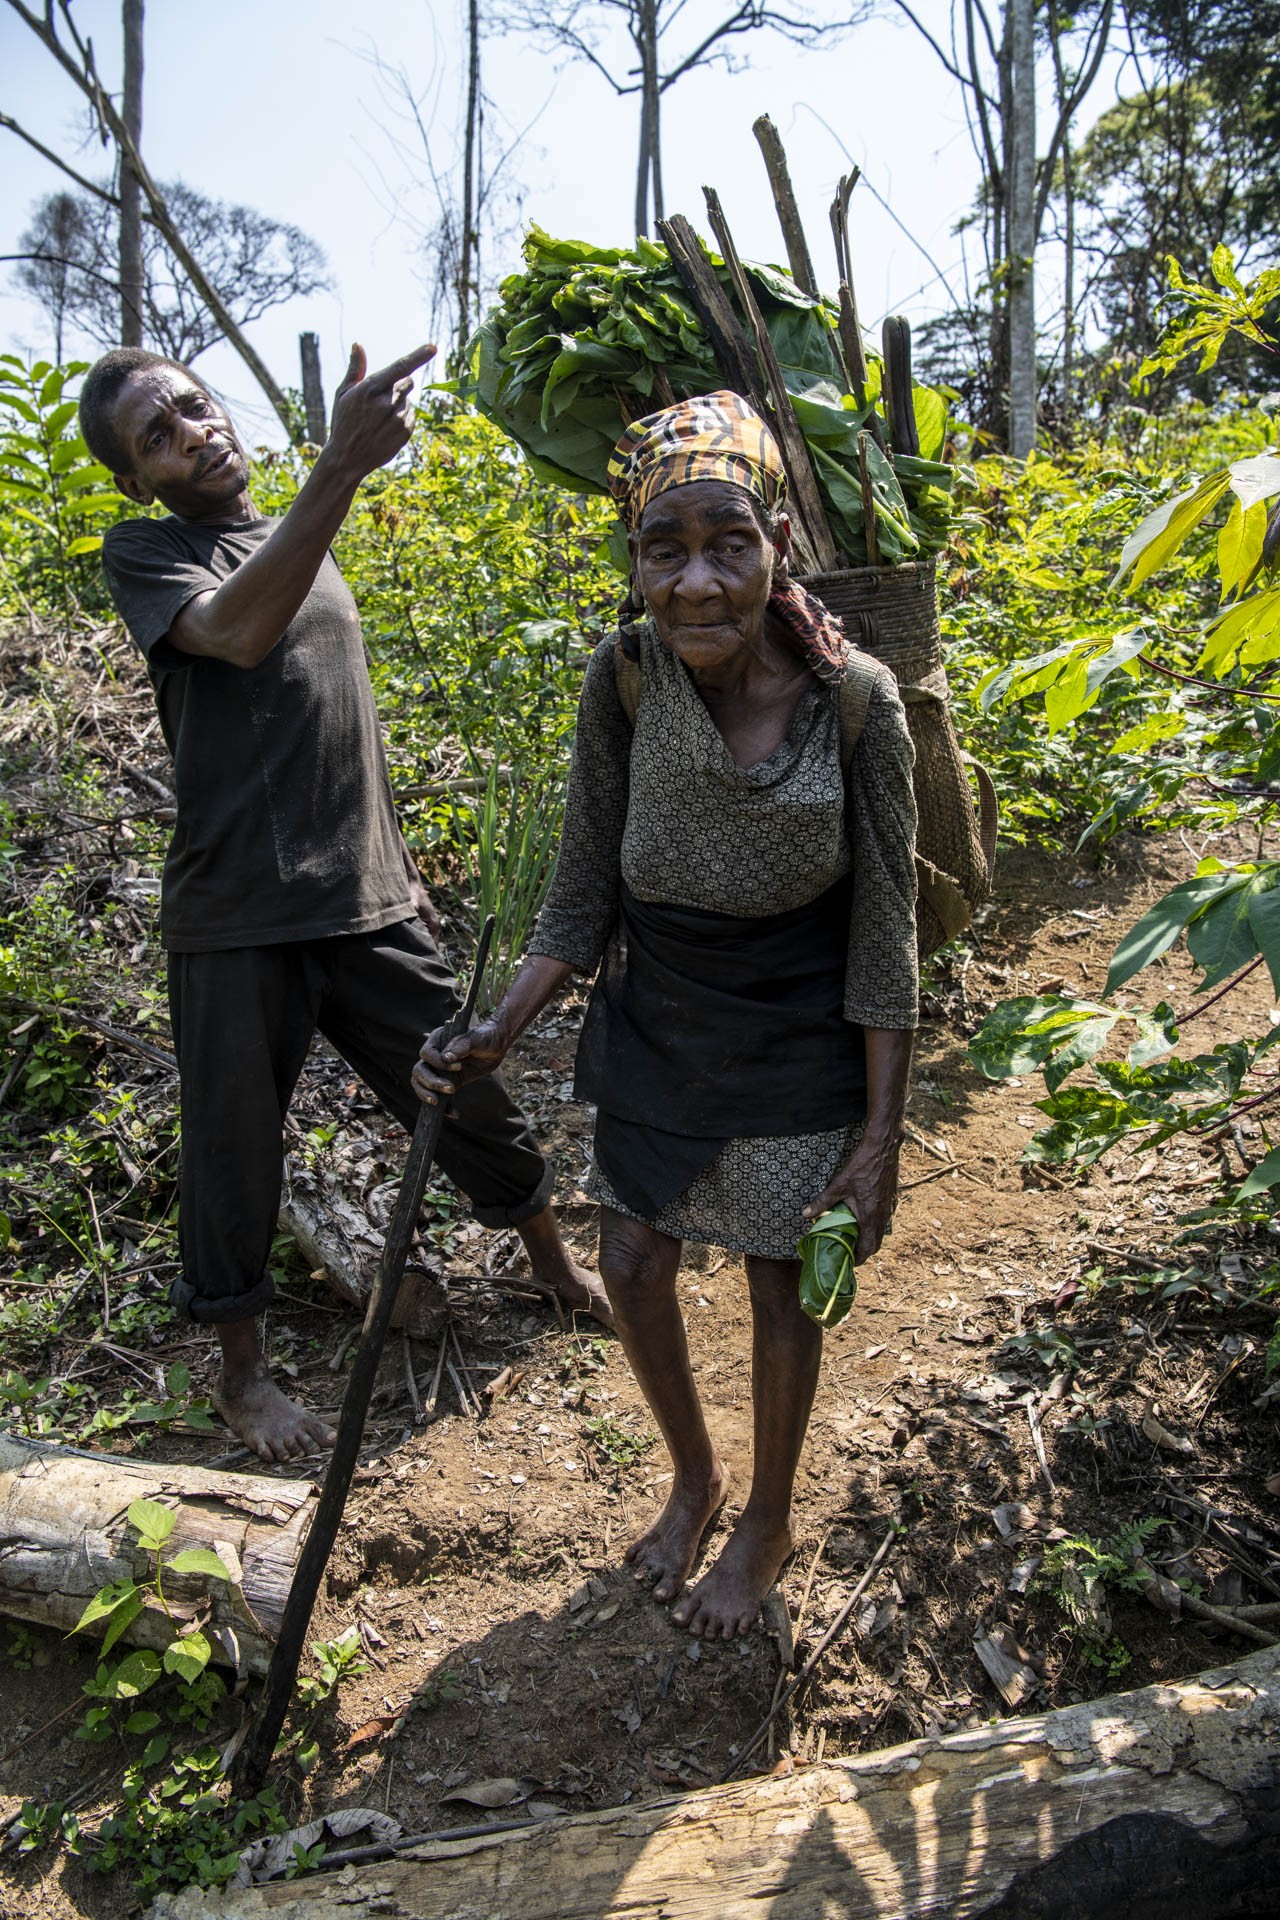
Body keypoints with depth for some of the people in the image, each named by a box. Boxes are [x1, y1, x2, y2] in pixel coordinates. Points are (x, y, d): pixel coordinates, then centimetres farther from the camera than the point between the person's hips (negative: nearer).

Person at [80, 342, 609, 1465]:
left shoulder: (301, 541, 15)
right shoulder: (142, 554, -4)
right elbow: (238, 632, -27)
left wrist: (399, 863, 18)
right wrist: (343, 465, -35)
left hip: (371, 904, 5)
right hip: (239, 923, -5)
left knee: (471, 1094, 14)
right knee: (235, 1150, 7)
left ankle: (557, 1268, 36)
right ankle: (243, 1372, 28)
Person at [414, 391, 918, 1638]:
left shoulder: (857, 699, -22)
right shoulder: (622, 677, -17)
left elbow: (882, 939, -13)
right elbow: (584, 901, -6)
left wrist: (880, 1137, -11)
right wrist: (494, 1037, -17)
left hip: (796, 1056, -3)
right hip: (651, 1031, 3)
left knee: (778, 1292, 14)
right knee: (633, 1272, 15)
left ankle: (768, 1524, 43)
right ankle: (693, 1474, 46)